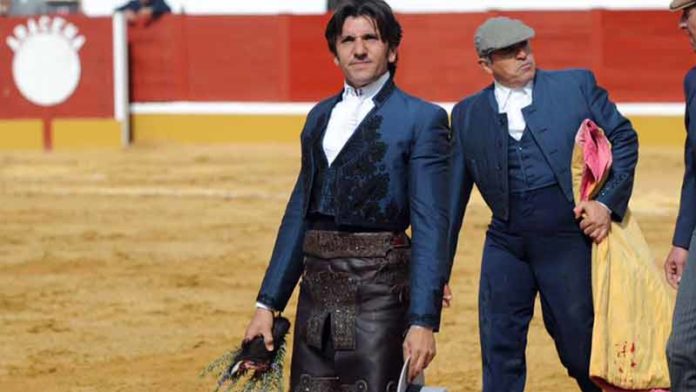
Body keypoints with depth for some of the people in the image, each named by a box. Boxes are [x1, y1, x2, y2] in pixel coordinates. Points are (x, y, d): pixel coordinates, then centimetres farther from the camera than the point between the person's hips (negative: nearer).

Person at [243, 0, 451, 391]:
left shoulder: (422, 119, -3)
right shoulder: (320, 117, 16)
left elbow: (430, 226, -9)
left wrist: (424, 321, -17)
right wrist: (268, 303, 13)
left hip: (379, 293, -6)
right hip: (317, 289, 6)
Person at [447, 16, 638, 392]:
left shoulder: (577, 84, 4)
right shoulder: (468, 114, 9)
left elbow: (624, 138, 7)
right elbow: (453, 194, 12)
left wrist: (608, 201, -6)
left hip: (570, 241, -2)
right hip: (505, 245, 2)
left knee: (581, 349, 5)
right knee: (500, 354, 2)